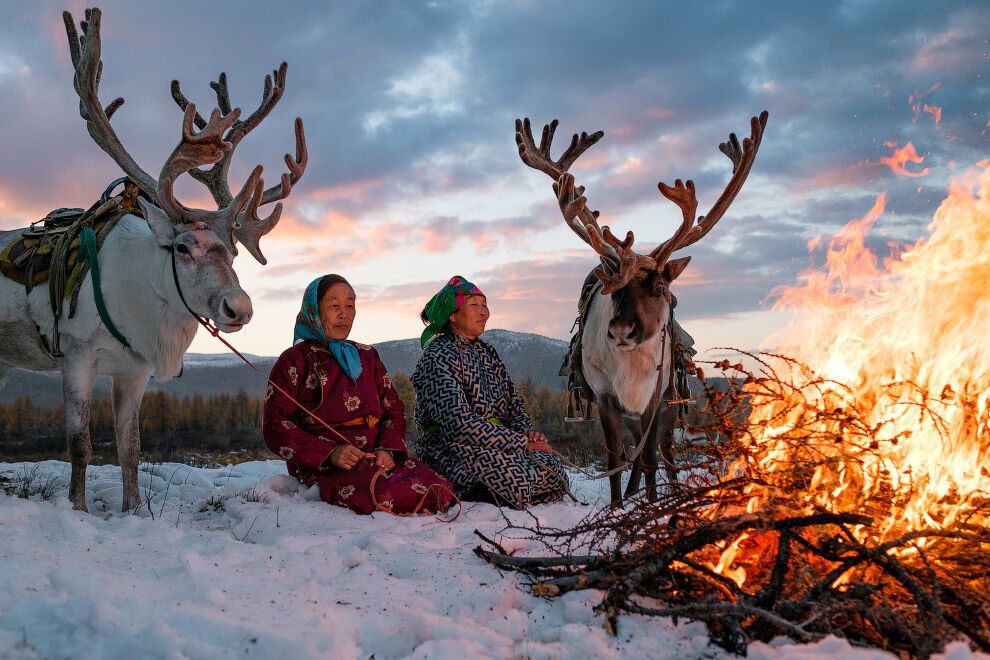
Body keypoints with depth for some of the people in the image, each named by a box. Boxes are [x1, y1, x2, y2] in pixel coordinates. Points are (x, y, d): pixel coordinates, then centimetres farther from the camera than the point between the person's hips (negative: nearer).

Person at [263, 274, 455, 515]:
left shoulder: (367, 356, 23)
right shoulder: (294, 361, 6)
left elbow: (393, 410, 19)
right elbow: (276, 427, -2)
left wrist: (388, 449, -4)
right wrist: (330, 453, -16)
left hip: (377, 457, 5)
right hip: (321, 466, -5)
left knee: (441, 491, -23)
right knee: (386, 494, -35)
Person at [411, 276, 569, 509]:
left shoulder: (486, 352, 18)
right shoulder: (437, 357, -9)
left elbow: (513, 401, 19)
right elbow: (459, 424, -20)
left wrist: (526, 432, -4)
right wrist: (521, 443, -17)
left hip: (496, 446, 8)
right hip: (451, 452, -8)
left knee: (553, 469, -16)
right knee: (520, 478, -29)